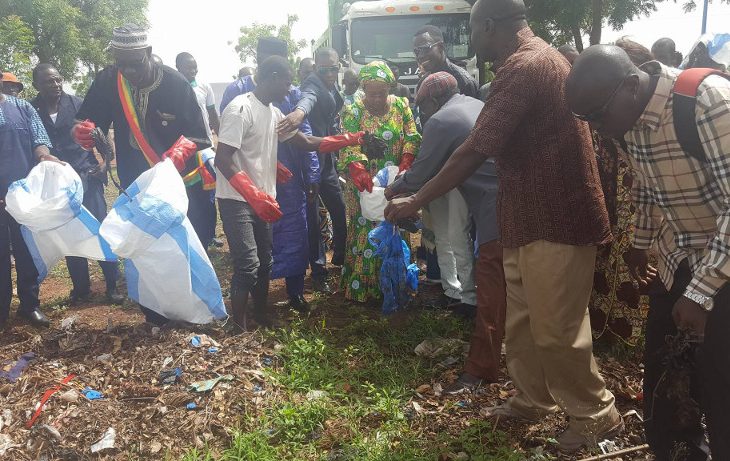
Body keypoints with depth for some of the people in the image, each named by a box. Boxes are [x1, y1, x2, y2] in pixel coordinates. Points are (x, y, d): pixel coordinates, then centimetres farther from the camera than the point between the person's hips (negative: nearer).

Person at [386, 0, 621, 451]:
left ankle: (597, 414, 23)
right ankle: (533, 399, 35)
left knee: (556, 328, 3)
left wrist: (416, 200, -14)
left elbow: (475, 151, -22)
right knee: (523, 321, 18)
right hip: (533, 216, 10)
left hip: (556, 219, -10)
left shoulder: (524, 66, -20)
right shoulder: (540, 58, 15)